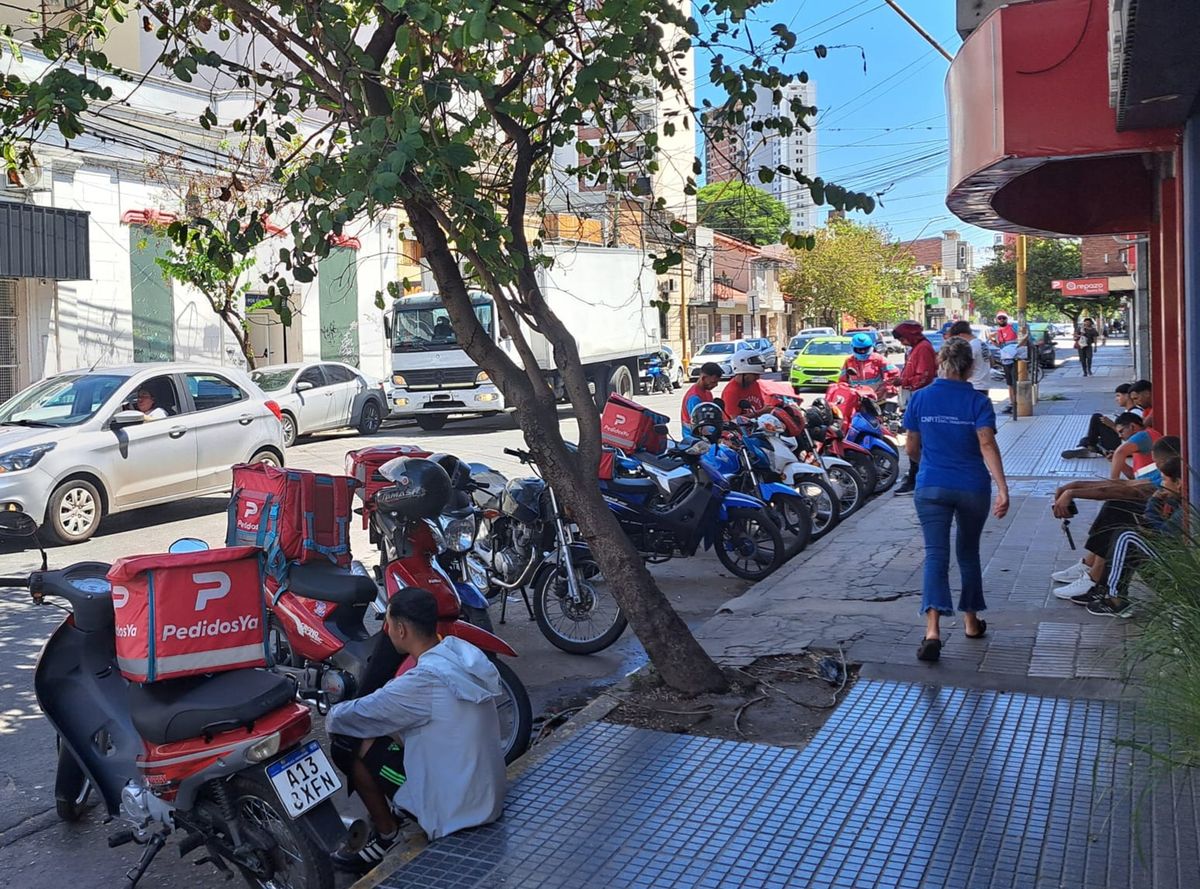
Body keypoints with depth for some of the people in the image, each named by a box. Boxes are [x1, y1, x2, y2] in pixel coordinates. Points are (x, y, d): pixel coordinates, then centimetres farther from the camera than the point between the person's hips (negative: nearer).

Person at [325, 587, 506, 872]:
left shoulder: (423, 682, -25)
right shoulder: (465, 653, -3)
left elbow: (342, 719, -13)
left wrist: (332, 715, 7)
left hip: (452, 811, -8)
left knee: (348, 745, 1)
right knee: (386, 728, 17)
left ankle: (388, 840, 13)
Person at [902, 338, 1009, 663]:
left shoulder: (919, 398, -1)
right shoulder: (978, 401, -5)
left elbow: (911, 449, 6)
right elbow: (987, 444, -17)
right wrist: (1003, 489, -21)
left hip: (931, 487, 0)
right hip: (973, 488, 0)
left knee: (936, 555, -4)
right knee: (968, 552, 19)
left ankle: (933, 631, -22)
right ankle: (971, 621, 33)